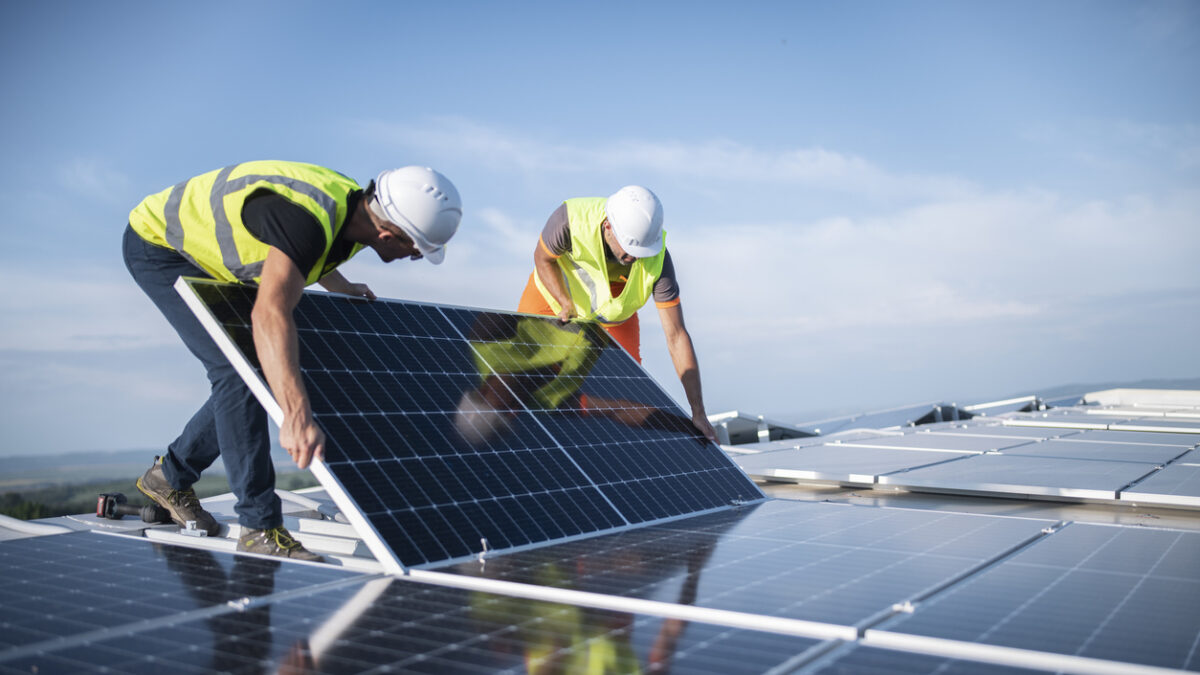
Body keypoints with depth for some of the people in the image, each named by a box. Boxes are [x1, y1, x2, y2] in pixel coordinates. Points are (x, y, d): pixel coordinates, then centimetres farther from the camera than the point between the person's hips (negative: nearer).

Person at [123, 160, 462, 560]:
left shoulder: (358, 209, -11)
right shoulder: (307, 218, -39)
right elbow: (270, 314, -53)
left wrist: (341, 287, 15)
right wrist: (297, 416, -61)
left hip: (207, 258, 9)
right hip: (157, 242, -9)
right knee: (237, 371, -19)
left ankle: (169, 476, 25)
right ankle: (260, 526, -13)